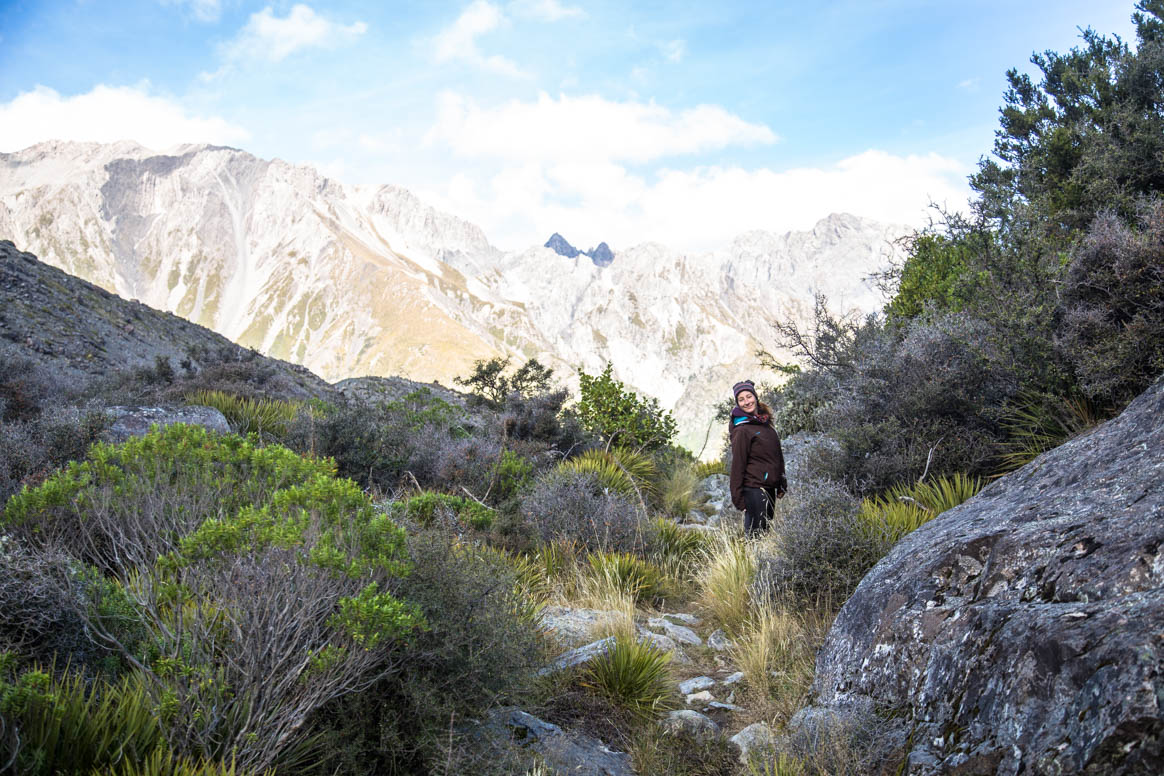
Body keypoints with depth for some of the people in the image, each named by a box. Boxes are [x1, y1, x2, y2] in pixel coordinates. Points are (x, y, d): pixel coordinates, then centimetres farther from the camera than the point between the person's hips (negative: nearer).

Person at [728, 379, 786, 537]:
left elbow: (777, 456, 18)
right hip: (754, 488, -8)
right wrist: (737, 496, -14)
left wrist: (782, 485, 17)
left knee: (766, 529, 11)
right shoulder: (742, 430, -12)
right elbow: (738, 464, -13)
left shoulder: (765, 422, 11)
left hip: (769, 487, 8)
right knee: (755, 534, -7)